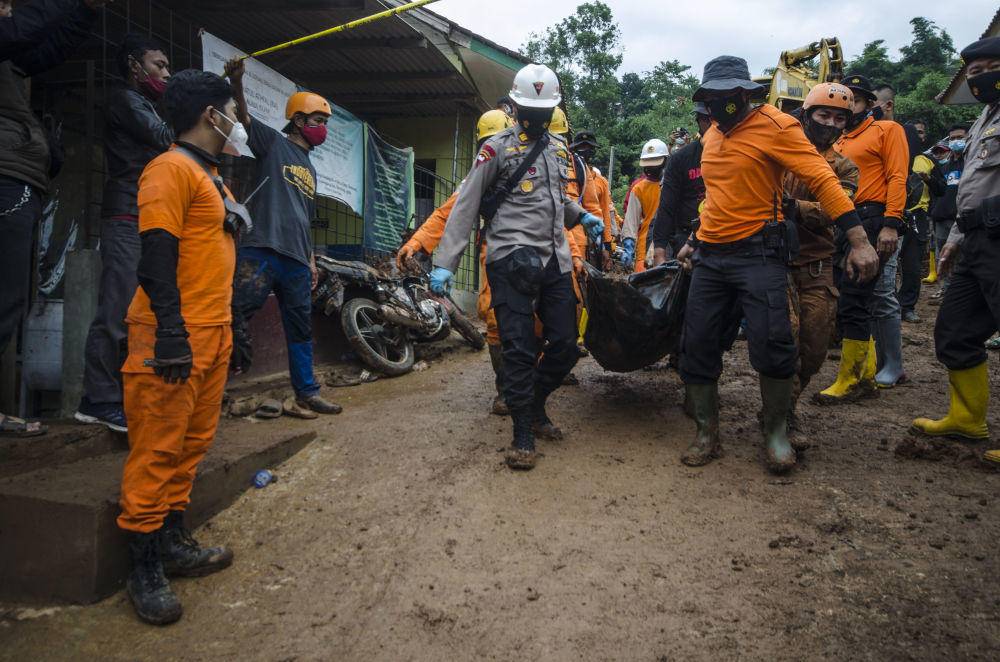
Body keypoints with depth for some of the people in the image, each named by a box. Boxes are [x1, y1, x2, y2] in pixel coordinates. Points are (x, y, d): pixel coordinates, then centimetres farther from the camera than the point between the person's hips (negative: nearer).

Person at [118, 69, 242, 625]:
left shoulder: (212, 176, 21)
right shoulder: (172, 168, -9)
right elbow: (157, 254, -17)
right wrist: (170, 333, -23)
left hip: (213, 334, 10)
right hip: (177, 337, -10)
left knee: (195, 442, 13)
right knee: (158, 449, -3)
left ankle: (173, 542, 25)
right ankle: (145, 569, 6)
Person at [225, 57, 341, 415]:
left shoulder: (310, 169, 26)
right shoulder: (274, 142, 7)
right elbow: (245, 118, -13)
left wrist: (311, 261, 24)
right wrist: (237, 83, -33)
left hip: (296, 259, 7)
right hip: (262, 250, -7)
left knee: (301, 329, 12)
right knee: (235, 310, -18)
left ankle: (307, 391, 23)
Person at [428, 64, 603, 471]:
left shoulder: (559, 151, 19)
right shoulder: (498, 148, 1)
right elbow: (466, 206, -2)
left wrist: (582, 217, 15)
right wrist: (445, 262, -9)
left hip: (555, 259, 6)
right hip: (512, 258, -6)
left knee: (566, 345, 5)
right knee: (520, 349, -6)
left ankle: (534, 402, 30)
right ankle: (524, 433, 6)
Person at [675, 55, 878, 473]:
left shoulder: (774, 126, -6)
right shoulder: (712, 135, 15)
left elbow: (822, 180, -13)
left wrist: (858, 241, -21)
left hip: (757, 253, -6)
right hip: (710, 257, 7)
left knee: (772, 345, -13)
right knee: (697, 346, 4)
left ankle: (776, 433, 11)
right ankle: (707, 435, 18)